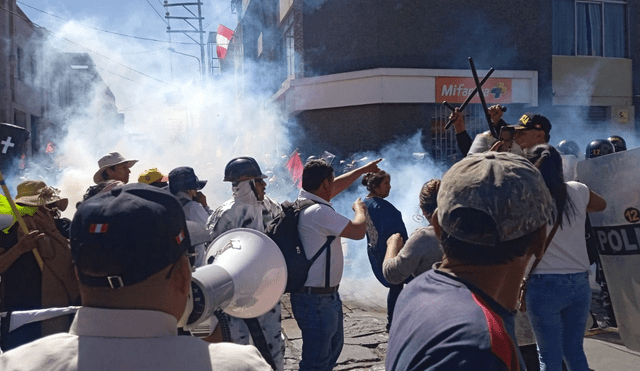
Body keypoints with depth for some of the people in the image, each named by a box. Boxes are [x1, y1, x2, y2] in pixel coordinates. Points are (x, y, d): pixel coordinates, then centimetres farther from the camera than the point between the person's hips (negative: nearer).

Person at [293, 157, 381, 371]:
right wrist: (360, 209, 2)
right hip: (317, 299, -11)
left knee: (334, 345, 26)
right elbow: (358, 231, -19)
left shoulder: (304, 200, 5)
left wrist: (364, 169, 31)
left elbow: (337, 186, 21)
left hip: (326, 295, 11)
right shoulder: (319, 212, -25)